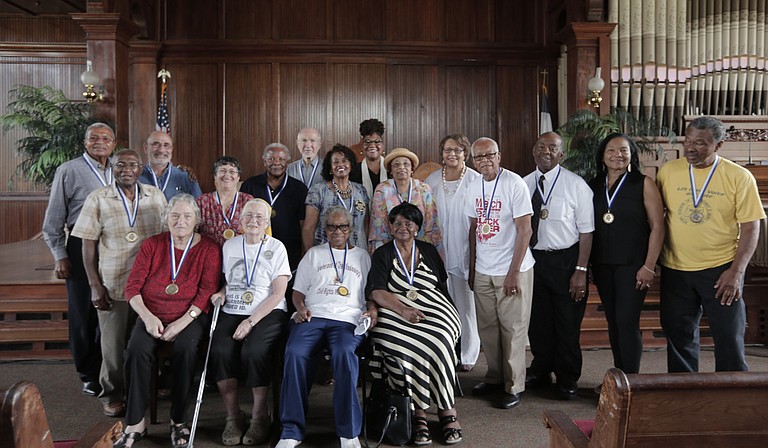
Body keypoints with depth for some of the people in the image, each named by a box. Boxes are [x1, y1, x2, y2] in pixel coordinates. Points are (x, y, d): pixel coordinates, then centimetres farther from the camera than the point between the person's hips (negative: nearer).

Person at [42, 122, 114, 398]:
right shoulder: (69, 171, -1)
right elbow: (54, 220, -1)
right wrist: (60, 256, -5)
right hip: (82, 248, -4)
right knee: (83, 313, 4)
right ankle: (89, 375, 18)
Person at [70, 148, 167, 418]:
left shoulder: (156, 196, 5)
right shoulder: (98, 199, -1)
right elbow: (88, 245, -1)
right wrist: (95, 285, -6)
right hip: (113, 285, -2)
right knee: (113, 343, 7)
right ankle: (112, 394, 26)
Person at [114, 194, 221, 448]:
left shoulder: (209, 249, 3)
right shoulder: (152, 245, 9)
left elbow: (207, 291, -6)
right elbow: (132, 287, 4)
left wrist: (183, 322, -18)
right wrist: (148, 317, -13)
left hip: (189, 317, -2)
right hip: (152, 316, 2)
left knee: (186, 349, -32)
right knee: (137, 350, -28)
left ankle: (179, 421, -15)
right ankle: (135, 423, -16)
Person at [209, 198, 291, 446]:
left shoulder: (276, 248, 1)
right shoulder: (230, 245, 15)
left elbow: (278, 293, -6)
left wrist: (251, 322, -15)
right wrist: (221, 293, 3)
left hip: (267, 313, -3)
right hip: (232, 312, 4)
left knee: (253, 351, -32)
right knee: (220, 351, -26)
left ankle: (260, 416, -11)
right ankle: (233, 415, -9)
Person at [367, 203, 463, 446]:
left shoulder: (428, 251, 20)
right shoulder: (382, 255, 12)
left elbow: (443, 287, 20)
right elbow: (377, 291, -2)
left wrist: (452, 315, 2)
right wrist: (403, 309, -19)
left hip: (434, 312, 2)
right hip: (396, 313, -1)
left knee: (437, 342, -31)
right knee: (400, 346, -33)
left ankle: (447, 410, -22)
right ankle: (418, 412, -25)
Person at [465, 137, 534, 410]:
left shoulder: (514, 183, -11)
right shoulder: (474, 188, 8)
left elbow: (525, 230, -13)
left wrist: (513, 272, -16)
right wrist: (472, 268, 12)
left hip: (512, 272, -5)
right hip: (482, 272, 6)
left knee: (512, 330, 2)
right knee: (487, 328, 11)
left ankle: (514, 387, 15)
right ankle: (495, 378, 28)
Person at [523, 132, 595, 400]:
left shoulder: (575, 185, -8)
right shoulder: (524, 184, 3)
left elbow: (586, 230, -9)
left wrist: (581, 270, -14)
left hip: (565, 260, -3)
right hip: (532, 258, 4)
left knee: (567, 324, 8)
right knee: (538, 320, 16)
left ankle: (568, 379, 28)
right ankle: (541, 371, 36)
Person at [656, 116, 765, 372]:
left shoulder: (739, 177, -6)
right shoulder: (668, 171, 0)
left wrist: (736, 272, -13)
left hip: (721, 271, -2)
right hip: (675, 270, 3)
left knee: (729, 339, 6)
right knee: (679, 337, 13)